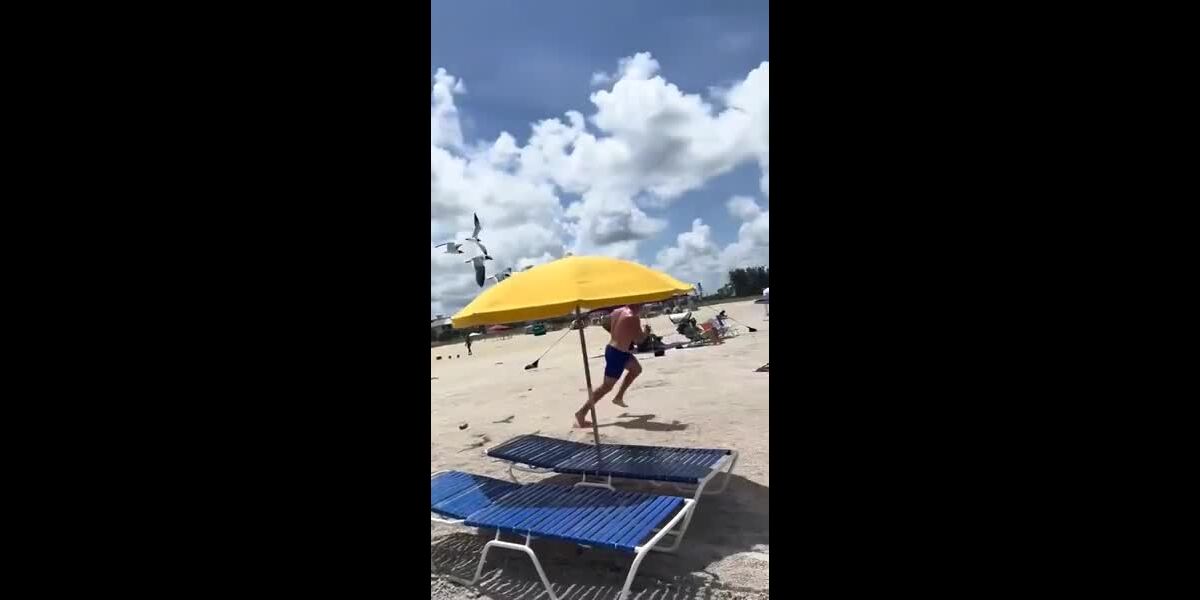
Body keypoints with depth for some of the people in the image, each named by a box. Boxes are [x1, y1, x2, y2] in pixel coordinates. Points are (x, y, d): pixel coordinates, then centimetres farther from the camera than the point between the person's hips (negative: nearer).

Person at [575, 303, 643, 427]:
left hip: (612, 348, 10)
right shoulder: (633, 317, -18)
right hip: (618, 354, -10)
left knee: (637, 369, 27)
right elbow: (638, 337, -15)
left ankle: (619, 397, 30)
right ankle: (581, 413, -3)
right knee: (607, 386, -4)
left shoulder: (617, 311, 6)